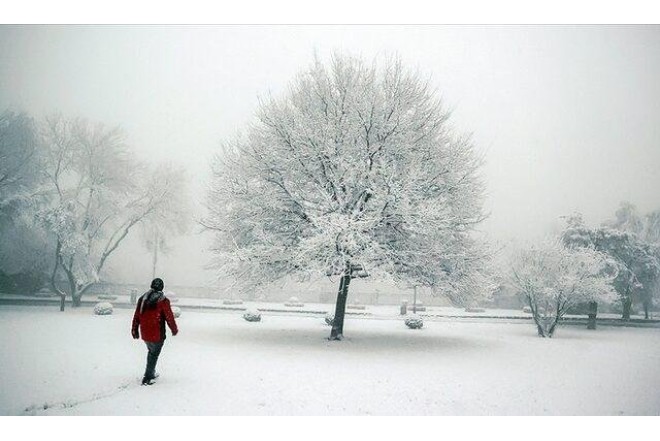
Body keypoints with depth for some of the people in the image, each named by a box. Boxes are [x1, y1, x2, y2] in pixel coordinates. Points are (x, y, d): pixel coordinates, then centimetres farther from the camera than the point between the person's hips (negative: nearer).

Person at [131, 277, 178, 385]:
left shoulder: (142, 298, 4)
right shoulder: (163, 300, -14)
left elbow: (136, 316, 9)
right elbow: (169, 317, -9)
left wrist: (135, 330, 20)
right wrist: (174, 330, 6)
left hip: (144, 333, 6)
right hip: (157, 335, -6)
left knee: (151, 352, 24)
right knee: (154, 354, 7)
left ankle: (151, 373, 35)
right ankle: (147, 378, 9)